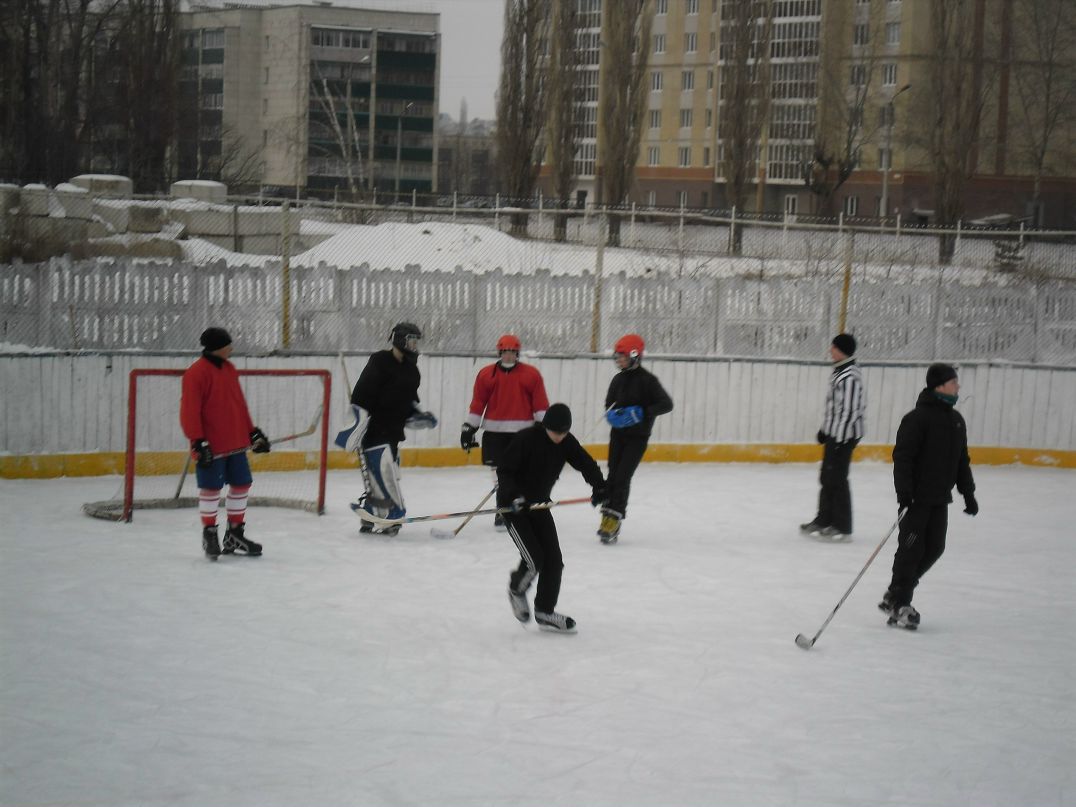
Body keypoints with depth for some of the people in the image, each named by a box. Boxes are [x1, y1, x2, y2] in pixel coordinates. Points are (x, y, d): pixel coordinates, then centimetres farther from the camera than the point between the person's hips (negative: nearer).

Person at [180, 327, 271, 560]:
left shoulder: (230, 369, 12)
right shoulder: (196, 373, -13)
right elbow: (190, 410, -16)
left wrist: (252, 431, 17)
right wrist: (198, 441, -19)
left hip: (236, 443, 8)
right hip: (211, 446, -8)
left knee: (241, 484, 10)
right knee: (211, 489, -1)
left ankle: (235, 535, 22)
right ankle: (209, 534, 14)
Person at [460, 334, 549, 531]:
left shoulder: (531, 374, 2)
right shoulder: (486, 374, 4)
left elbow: (540, 403, 2)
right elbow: (477, 403, 6)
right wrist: (469, 427, 4)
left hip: (523, 431, -1)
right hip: (495, 431, 1)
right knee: (500, 472, 3)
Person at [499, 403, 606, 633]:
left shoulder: (566, 442, -6)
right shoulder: (526, 439, -23)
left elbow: (585, 463, -6)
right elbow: (504, 470, -21)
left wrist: (599, 486, -25)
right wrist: (512, 494, -36)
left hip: (538, 503, 6)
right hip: (513, 505, -6)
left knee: (554, 560, 1)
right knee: (534, 560, -14)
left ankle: (545, 612, 14)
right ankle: (517, 589, 18)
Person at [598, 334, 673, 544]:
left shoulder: (647, 380, -11)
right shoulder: (618, 380, 7)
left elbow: (666, 404, -18)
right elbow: (609, 407, 11)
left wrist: (641, 413, -27)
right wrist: (613, 414, -13)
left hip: (637, 436, -6)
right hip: (618, 434, 6)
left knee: (622, 477, -12)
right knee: (613, 475, 4)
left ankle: (613, 519, -10)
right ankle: (608, 516, 10)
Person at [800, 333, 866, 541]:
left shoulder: (849, 376, -21)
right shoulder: (839, 370, 12)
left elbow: (849, 411, -23)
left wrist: (839, 440, -22)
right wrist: (825, 429, 23)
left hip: (844, 435, -10)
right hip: (834, 432, 10)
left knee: (837, 479, -4)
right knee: (827, 477, 17)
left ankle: (842, 528, 2)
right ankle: (824, 520, 28)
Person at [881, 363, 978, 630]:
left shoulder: (956, 420, 11)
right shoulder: (918, 418, -13)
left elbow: (962, 461, 19)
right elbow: (902, 456, -17)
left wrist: (968, 493, 16)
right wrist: (903, 492, -24)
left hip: (940, 498, 8)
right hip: (916, 497, -8)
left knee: (934, 548, 7)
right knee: (912, 548, -5)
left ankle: (896, 596, 19)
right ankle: (898, 604, 5)